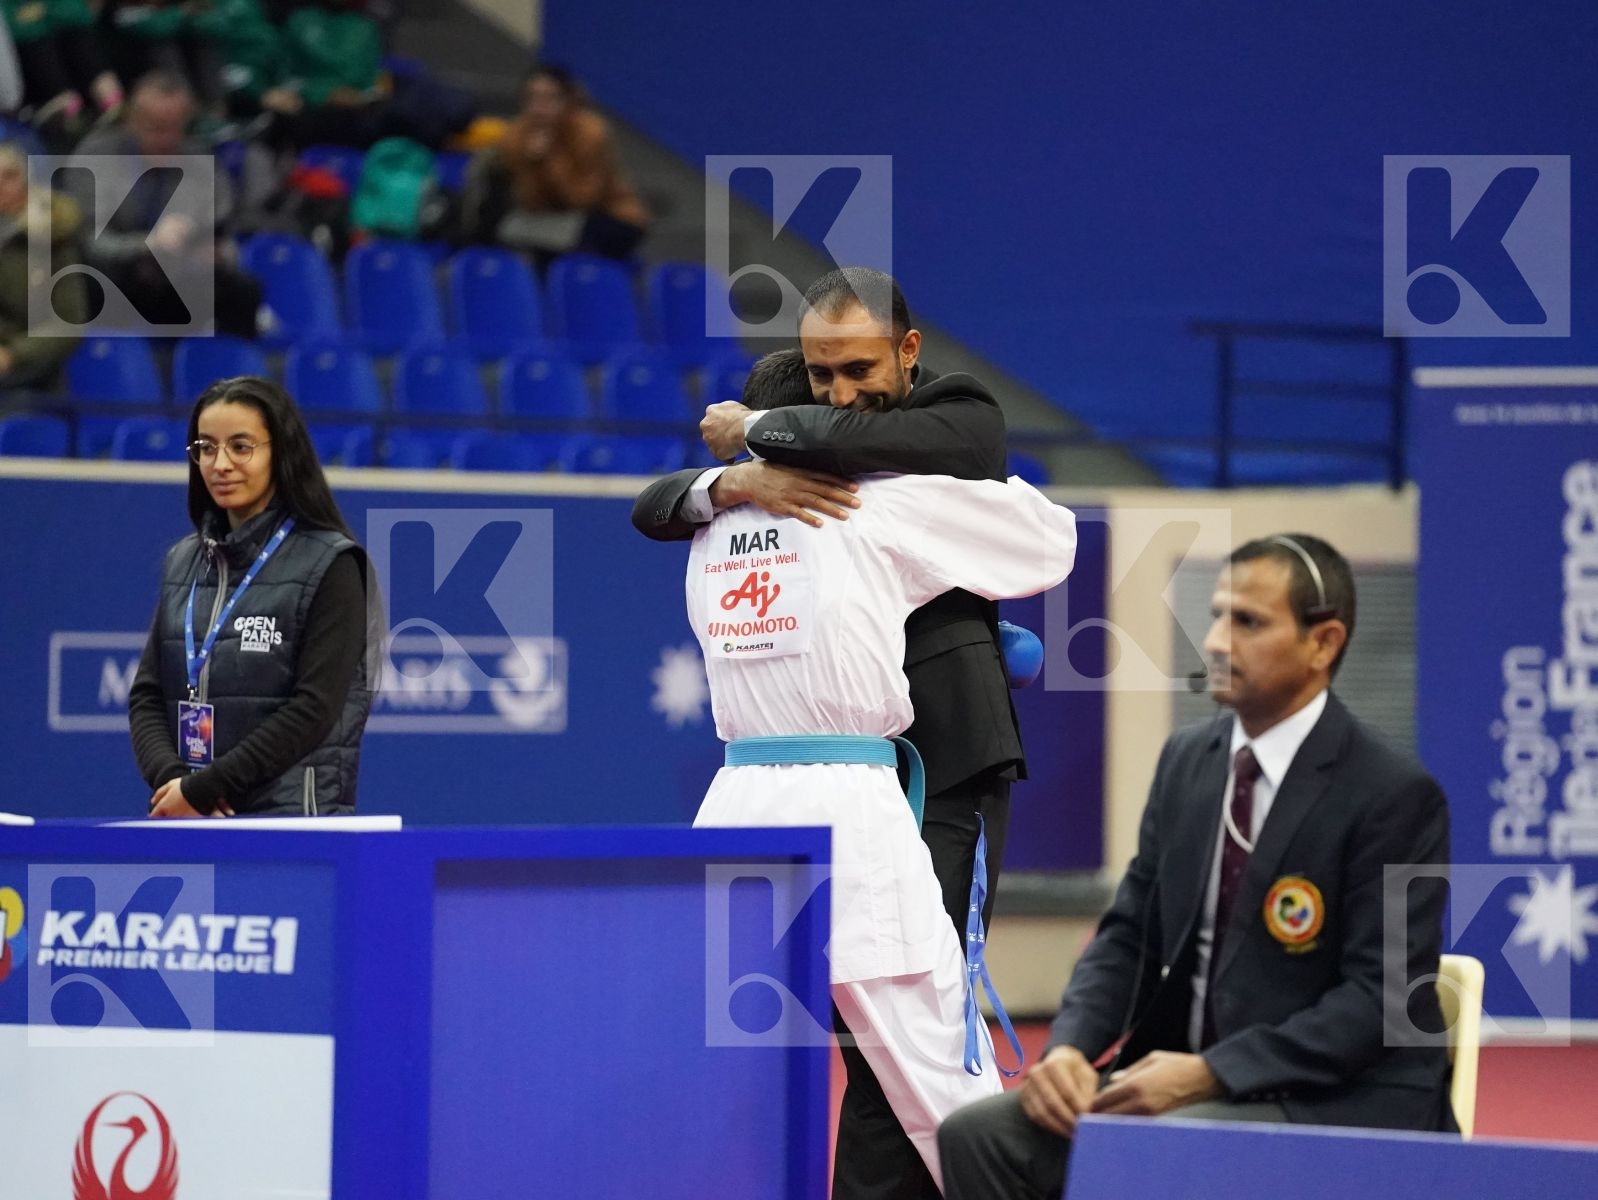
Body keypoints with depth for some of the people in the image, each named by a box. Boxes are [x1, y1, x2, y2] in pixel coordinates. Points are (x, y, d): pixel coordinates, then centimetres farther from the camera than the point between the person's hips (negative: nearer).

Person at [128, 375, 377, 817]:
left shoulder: (330, 564, -4)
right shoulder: (183, 562, 14)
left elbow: (316, 707, -12)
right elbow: (147, 696, 10)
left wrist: (203, 788, -15)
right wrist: (170, 777, -10)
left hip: (291, 814, -6)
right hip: (185, 815, 6)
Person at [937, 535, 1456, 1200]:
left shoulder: (1396, 795, -11)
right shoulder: (1187, 760, 10)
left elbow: (1379, 995, -16)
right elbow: (1129, 933, 11)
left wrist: (1210, 1074, -24)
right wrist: (1069, 1046, -10)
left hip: (1334, 1106, -7)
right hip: (1181, 1076, 7)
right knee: (979, 1137, -13)